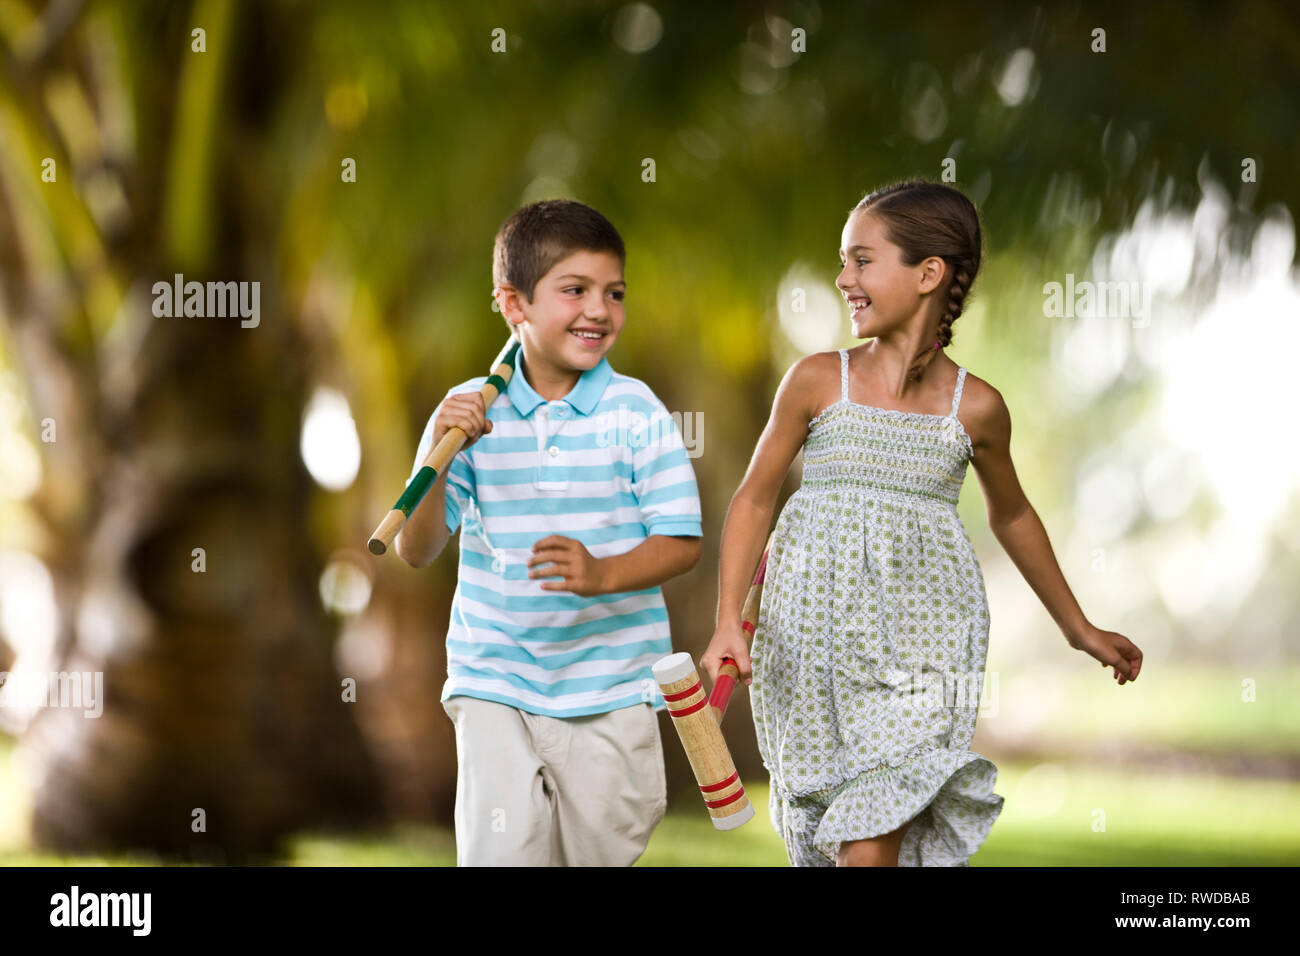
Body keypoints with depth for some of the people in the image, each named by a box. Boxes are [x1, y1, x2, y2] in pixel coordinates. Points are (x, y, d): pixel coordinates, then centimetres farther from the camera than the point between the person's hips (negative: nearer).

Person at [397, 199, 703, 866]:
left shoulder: (636, 414, -5)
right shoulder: (471, 412, -1)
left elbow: (682, 542, -5)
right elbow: (416, 553, -2)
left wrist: (604, 574, -24)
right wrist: (438, 459, -19)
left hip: (611, 689, 0)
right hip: (495, 679, 0)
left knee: (602, 849, 9)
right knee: (502, 851, -12)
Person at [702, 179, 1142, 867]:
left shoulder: (975, 408, -1)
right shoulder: (817, 382, -2)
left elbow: (1011, 515, 17)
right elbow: (755, 498, 5)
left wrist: (1079, 629, 26)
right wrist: (729, 621, -5)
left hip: (917, 637, -1)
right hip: (815, 635, 1)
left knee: (871, 843, -12)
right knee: (818, 833, 9)